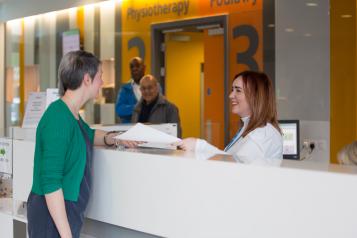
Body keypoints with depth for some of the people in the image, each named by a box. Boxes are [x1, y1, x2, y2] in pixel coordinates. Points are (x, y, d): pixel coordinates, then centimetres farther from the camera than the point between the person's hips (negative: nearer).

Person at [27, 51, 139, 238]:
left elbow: (88, 134, 31)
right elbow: (50, 182, -24)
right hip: (53, 216, -9)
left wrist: (111, 138, 10)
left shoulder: (72, 115, 6)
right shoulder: (59, 118, -21)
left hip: (67, 213, 9)